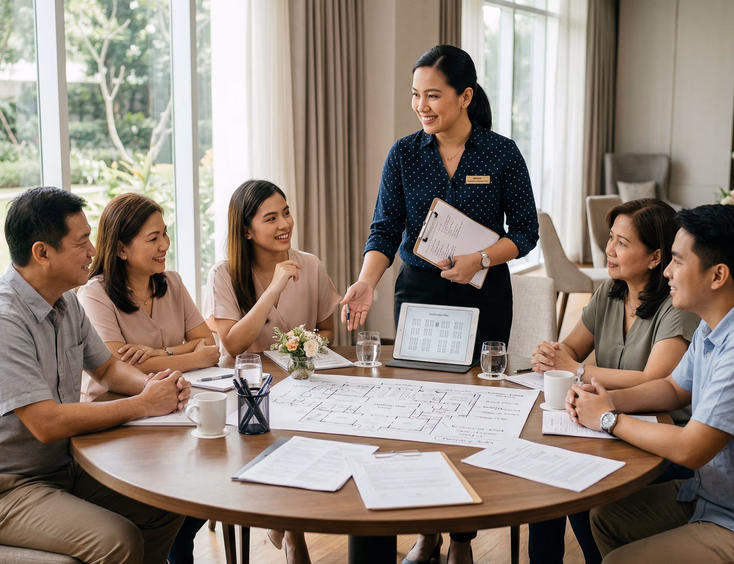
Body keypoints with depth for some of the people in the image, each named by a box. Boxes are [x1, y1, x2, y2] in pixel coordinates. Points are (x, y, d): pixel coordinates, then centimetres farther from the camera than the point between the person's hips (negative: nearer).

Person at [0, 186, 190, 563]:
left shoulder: (65, 301, 6)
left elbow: (107, 368, 18)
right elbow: (46, 424, -28)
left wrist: (152, 384, -5)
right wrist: (143, 404, -20)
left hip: (64, 468, 9)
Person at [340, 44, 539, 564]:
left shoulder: (502, 154, -5)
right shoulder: (404, 154, -1)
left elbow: (525, 232, -1)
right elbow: (386, 229, -5)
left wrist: (479, 259, -18)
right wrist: (367, 282, -21)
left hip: (483, 295, -1)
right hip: (417, 291, 2)